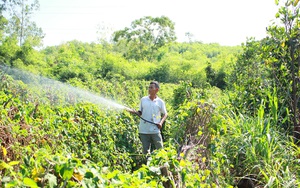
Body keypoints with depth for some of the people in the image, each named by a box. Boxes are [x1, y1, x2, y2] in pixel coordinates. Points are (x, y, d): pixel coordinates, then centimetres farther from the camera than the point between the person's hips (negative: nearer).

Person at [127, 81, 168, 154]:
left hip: (155, 131, -1)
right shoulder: (143, 100, 5)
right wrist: (133, 111, -9)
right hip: (144, 130, 1)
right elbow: (140, 113, 10)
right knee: (145, 151, 8)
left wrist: (161, 122, -8)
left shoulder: (160, 102, 1)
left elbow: (165, 114, 9)